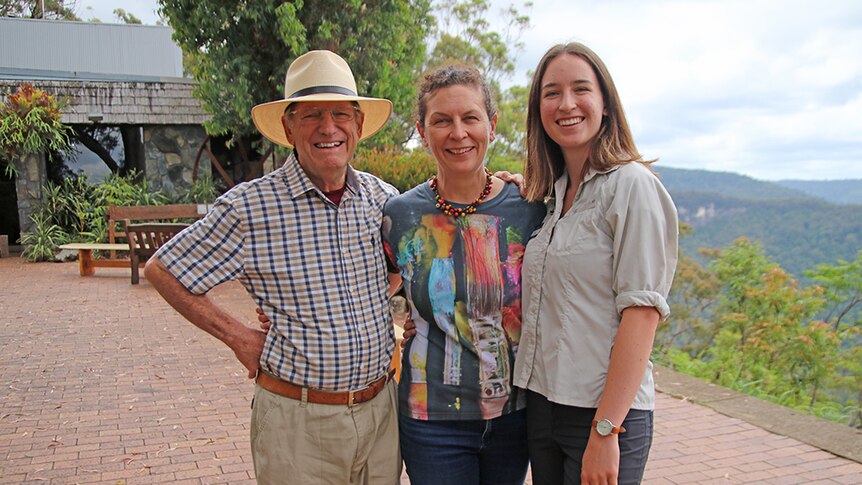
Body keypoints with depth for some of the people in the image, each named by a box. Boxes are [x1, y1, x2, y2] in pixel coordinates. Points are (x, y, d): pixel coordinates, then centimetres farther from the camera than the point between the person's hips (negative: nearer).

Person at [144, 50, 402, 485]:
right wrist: (237, 336, -6)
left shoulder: (384, 199, 2)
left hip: (381, 411, 4)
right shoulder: (250, 207, -12)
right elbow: (162, 271, -2)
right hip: (299, 420, -4)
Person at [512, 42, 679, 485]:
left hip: (604, 412, -7)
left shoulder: (632, 185, -11)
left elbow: (642, 312, -16)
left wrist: (606, 430, -19)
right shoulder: (553, 193, 10)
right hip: (541, 405, 7)